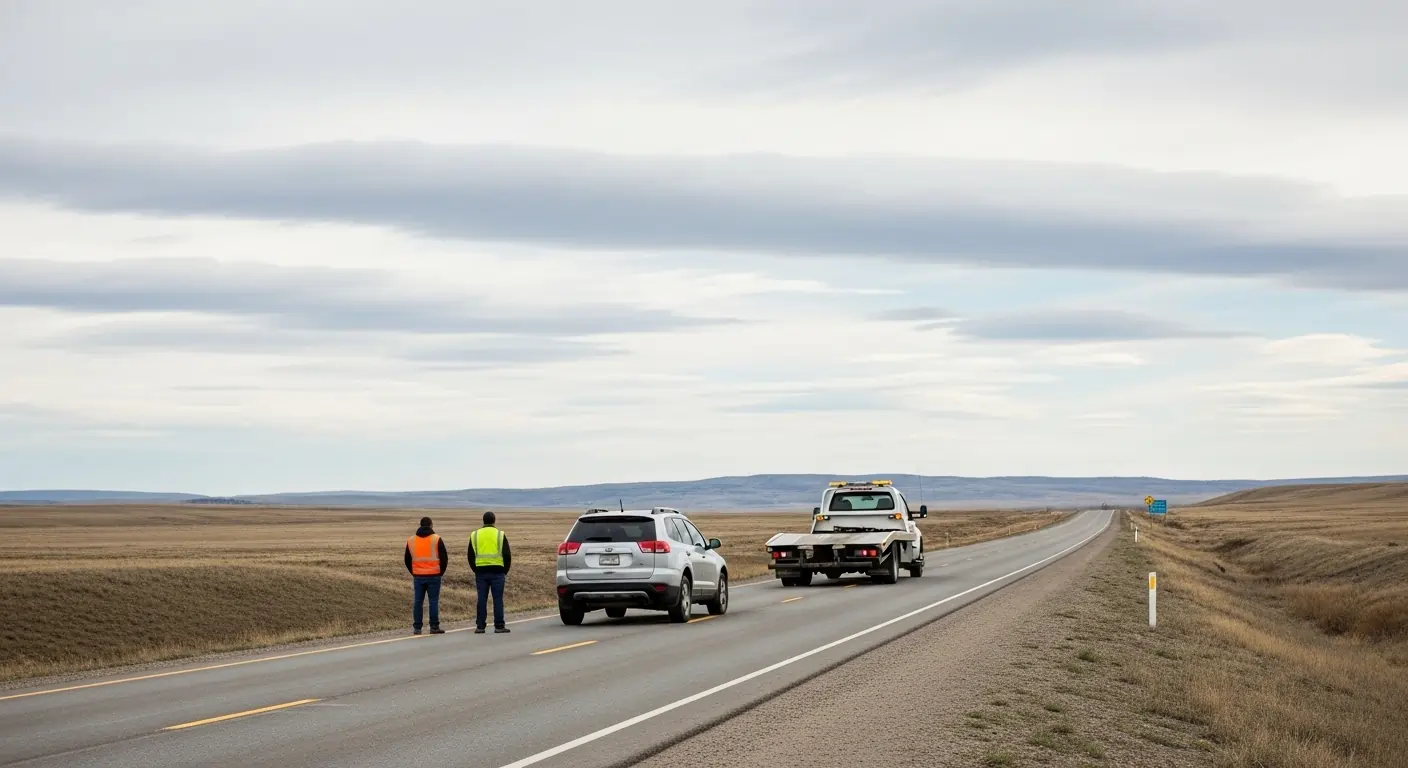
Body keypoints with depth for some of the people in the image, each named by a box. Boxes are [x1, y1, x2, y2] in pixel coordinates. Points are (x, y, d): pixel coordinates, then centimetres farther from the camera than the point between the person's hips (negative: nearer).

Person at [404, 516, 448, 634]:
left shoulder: (411, 540, 8)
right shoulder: (437, 539, -2)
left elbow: (407, 560, 13)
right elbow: (444, 558, -2)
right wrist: (441, 572, 10)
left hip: (418, 576, 3)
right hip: (434, 576, -3)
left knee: (418, 602, 6)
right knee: (433, 601, -1)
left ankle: (417, 628, 4)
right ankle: (434, 627, -2)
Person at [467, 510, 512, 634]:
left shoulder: (474, 535, 7)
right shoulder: (500, 535, 1)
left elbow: (470, 555, 10)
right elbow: (507, 555, 1)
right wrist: (505, 571, 11)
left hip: (480, 571, 2)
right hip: (497, 571, -2)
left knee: (482, 599, 4)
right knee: (498, 599, 0)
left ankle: (480, 626, 3)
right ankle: (499, 626, -2)